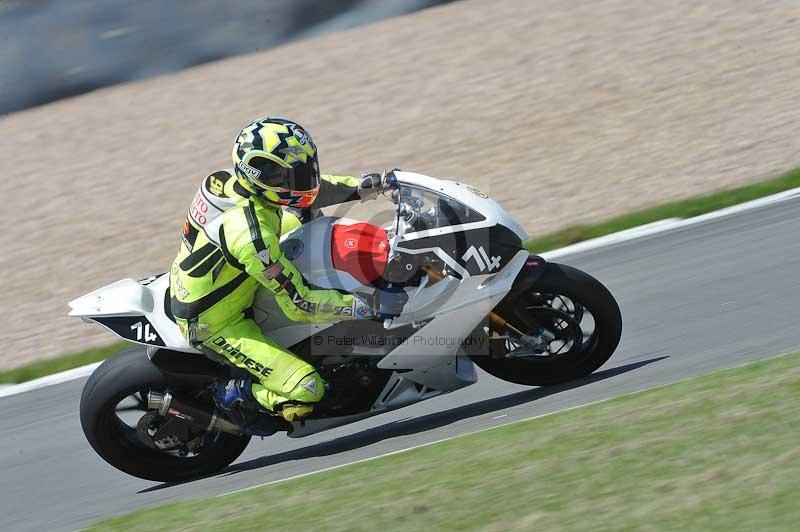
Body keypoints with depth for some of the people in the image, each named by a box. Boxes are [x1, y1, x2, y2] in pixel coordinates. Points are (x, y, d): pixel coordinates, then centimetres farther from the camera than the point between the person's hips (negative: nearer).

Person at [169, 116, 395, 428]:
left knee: (300, 221, 22)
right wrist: (368, 306, -29)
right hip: (217, 325, -9)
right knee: (307, 390, -21)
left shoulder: (242, 182, -13)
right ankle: (231, 394, 3)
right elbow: (300, 304, -32)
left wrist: (361, 186, -5)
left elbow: (307, 190, 7)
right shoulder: (250, 234, -38)